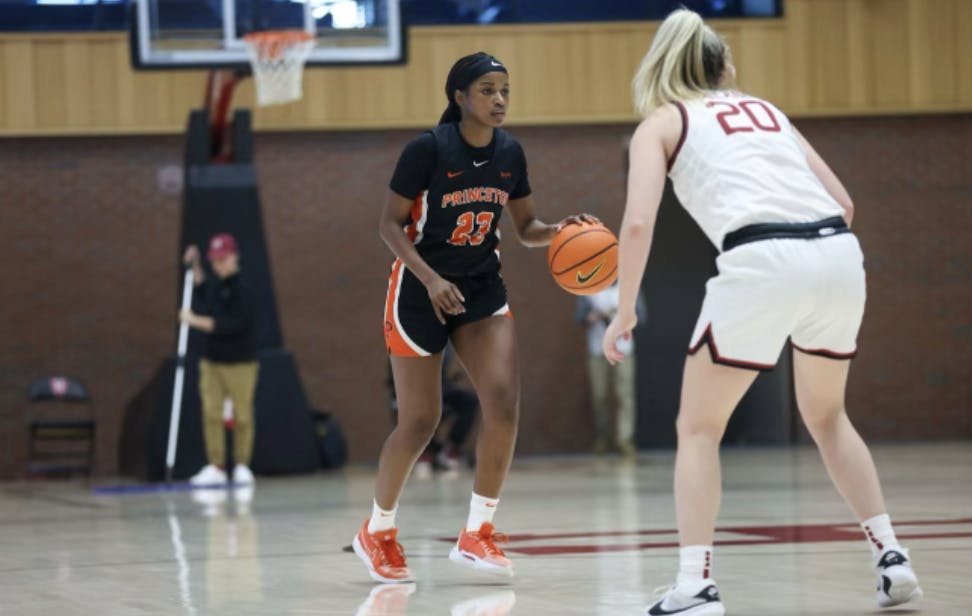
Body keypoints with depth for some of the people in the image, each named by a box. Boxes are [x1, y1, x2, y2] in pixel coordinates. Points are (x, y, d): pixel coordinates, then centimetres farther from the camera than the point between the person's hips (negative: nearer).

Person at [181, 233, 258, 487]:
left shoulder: (242, 288, -12)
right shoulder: (215, 286, 10)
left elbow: (233, 324, -21)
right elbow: (201, 294, 33)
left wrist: (196, 321, -18)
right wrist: (195, 267, 21)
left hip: (239, 362, -7)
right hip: (212, 360, 7)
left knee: (242, 416, 0)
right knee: (211, 413, -3)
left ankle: (242, 466, 9)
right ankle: (216, 466, -3)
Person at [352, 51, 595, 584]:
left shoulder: (510, 153, -2)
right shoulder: (428, 149, -17)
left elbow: (526, 228, 8)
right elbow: (390, 224, -15)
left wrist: (559, 231, -14)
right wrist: (431, 279, -27)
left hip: (482, 288, 5)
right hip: (421, 288, -5)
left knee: (504, 400, -15)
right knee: (420, 421, 0)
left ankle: (476, 533, -5)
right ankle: (377, 532, 23)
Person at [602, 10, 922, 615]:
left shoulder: (662, 122, 15)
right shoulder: (765, 109, 28)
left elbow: (639, 223, 0)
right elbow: (842, 199, 23)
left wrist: (625, 311, 10)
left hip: (763, 262, -5)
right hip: (840, 253, 5)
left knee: (698, 428, 10)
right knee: (827, 415, 27)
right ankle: (892, 558, 20)